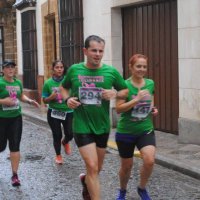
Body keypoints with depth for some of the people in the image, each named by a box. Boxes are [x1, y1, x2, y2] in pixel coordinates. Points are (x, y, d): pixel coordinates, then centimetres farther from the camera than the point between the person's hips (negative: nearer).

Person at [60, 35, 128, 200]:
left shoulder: (111, 72, -5)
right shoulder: (74, 70, -4)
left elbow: (126, 90, 7)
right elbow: (64, 88, 13)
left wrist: (115, 94, -15)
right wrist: (67, 99, -8)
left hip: (102, 127, 2)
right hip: (82, 127, -2)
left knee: (97, 168, 18)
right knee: (92, 167, -11)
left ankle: (86, 180, 52)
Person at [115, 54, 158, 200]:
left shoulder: (150, 83, 0)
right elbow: (118, 109, -20)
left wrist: (153, 109, -3)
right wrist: (137, 99, -30)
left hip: (146, 130, 3)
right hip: (126, 132, -2)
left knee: (150, 161, -19)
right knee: (127, 165, 11)